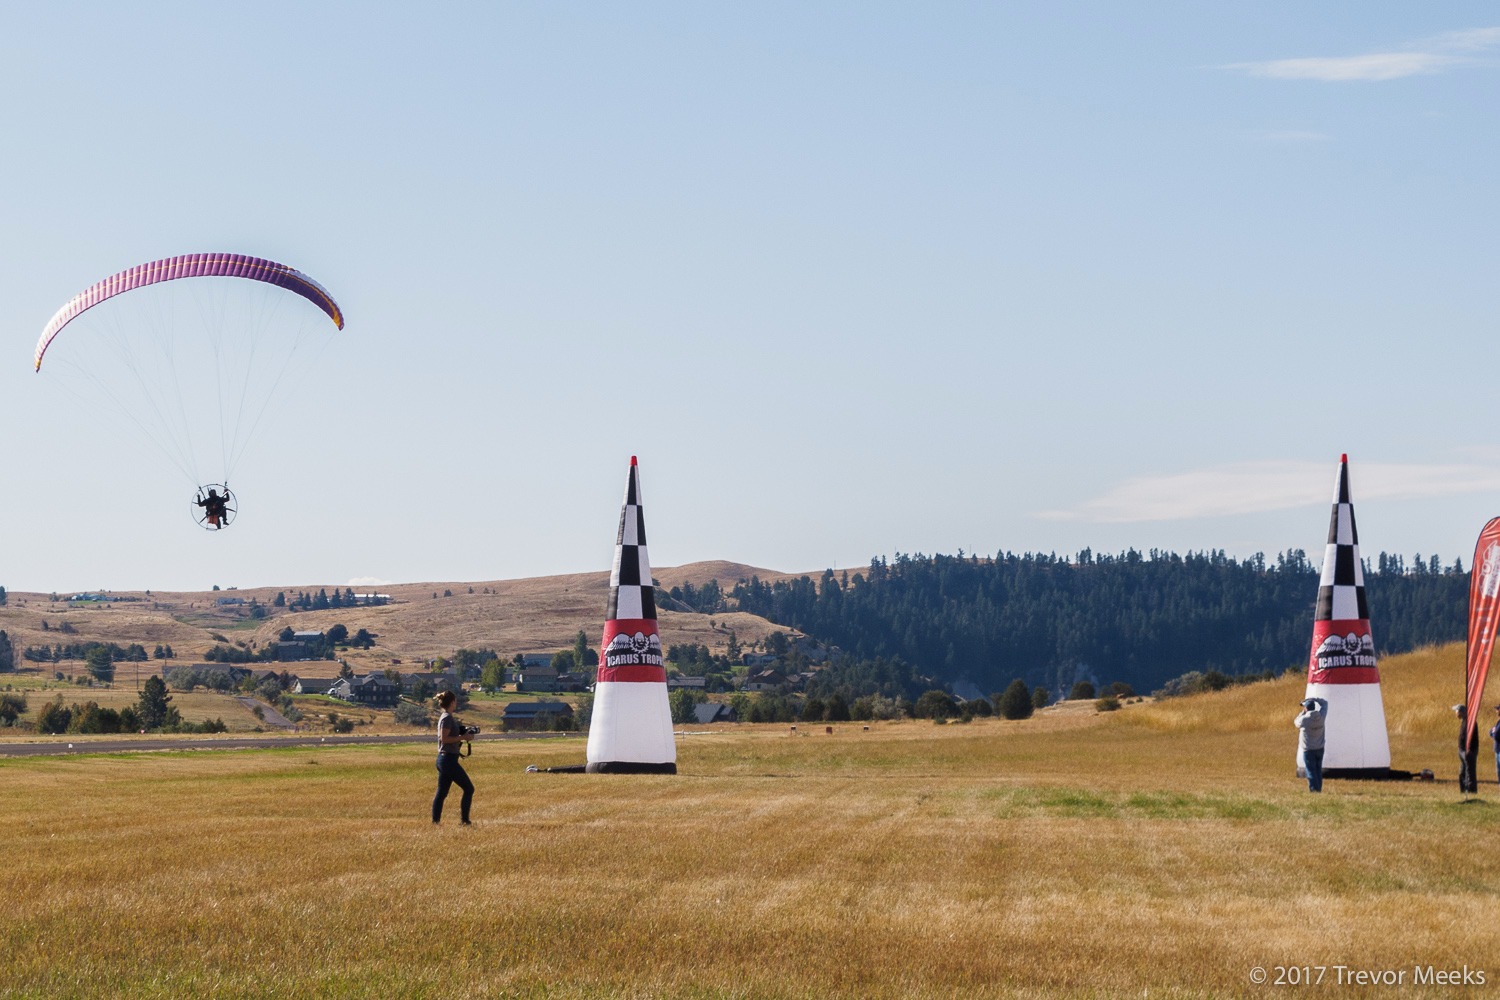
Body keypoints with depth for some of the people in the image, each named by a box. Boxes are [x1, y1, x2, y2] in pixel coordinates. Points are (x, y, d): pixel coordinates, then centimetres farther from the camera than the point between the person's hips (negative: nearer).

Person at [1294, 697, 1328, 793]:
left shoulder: (1305, 719, -21)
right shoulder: (1321, 716, -8)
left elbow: (1296, 722, 2)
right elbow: (1324, 703, 9)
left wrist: (1303, 712, 6)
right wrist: (1312, 699, 4)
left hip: (1308, 750, -5)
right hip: (1319, 748, 5)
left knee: (1311, 770, 0)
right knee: (1318, 770, 16)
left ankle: (1313, 789, -4)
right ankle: (1319, 788, 20)